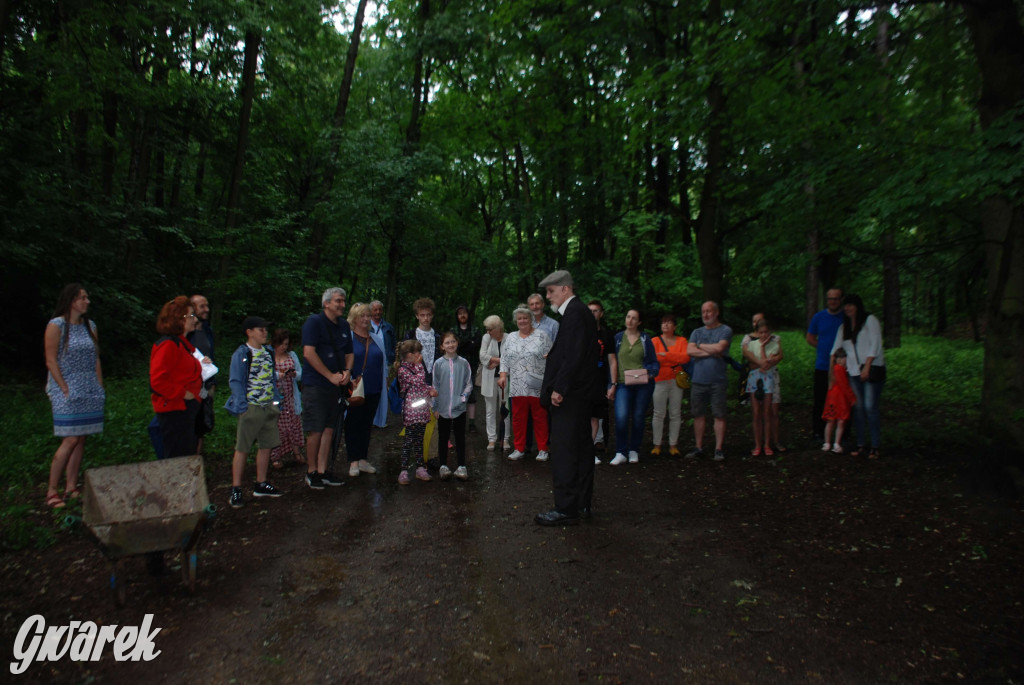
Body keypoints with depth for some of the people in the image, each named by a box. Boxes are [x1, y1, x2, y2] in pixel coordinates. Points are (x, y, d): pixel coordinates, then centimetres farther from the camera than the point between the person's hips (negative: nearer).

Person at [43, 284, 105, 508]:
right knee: (70, 440, -10)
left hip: (90, 393, 6)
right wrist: (66, 390, -13)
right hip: (67, 392, -6)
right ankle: (51, 491, 0)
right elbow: (51, 362, -9)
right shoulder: (56, 326, -6)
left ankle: (71, 487, 12)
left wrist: (100, 387, 8)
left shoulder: (90, 326, 12)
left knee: (81, 440, 5)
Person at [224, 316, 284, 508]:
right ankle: (236, 489, 8)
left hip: (269, 407, 7)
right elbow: (235, 382, -10)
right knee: (242, 448, -1)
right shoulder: (241, 354, -7)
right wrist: (242, 407, -16)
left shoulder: (268, 351, 12)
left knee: (267, 446, 11)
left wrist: (277, 402, 13)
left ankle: (261, 485, 24)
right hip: (251, 407, -6)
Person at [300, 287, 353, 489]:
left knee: (329, 428, 9)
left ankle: (322, 470, 19)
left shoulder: (344, 325, 13)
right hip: (316, 384, -7)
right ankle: (311, 472, 10)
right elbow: (308, 353, -15)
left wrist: (347, 371, -1)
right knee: (315, 430, -3)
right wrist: (331, 376, -15)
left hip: (336, 384, 7)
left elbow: (349, 353, 20)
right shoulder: (314, 322, -8)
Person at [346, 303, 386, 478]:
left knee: (367, 425, 10)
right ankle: (353, 462, 6)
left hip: (373, 390, 5)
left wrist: (384, 381, 12)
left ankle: (363, 460, 18)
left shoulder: (377, 340, 15)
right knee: (353, 424, 0)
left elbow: (384, 363, 20)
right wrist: (348, 380, -16)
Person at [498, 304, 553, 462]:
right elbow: (504, 360, 14)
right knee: (518, 417, 5)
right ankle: (519, 449, 16)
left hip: (538, 386, -3)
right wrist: (503, 375, 2)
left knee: (540, 417, 2)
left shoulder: (541, 336, 3)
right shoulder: (511, 338, 14)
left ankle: (542, 449, 11)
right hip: (517, 386, 3)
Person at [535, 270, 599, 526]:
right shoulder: (579, 311, 16)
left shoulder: (574, 312, -14)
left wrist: (559, 388, -21)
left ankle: (566, 509, 1)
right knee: (581, 448, 14)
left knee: (563, 451, -6)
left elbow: (574, 355, -22)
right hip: (581, 392, 11)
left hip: (570, 395, -11)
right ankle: (582, 505, 23)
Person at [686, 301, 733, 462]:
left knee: (719, 415, -1)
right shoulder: (697, 332, 15)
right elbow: (689, 351, -1)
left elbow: (720, 347, -15)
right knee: (698, 415, 7)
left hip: (717, 381, -4)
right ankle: (698, 447, 15)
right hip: (698, 380, 4)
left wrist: (701, 346, -1)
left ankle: (719, 449, 6)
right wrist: (711, 351, -9)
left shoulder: (725, 330, 2)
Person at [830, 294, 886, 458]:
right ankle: (860, 444, 10)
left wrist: (867, 367, -15)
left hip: (872, 369, -5)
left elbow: (875, 345, -7)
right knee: (857, 407, 2)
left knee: (870, 407, -9)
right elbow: (836, 348, 16)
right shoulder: (844, 327, 16)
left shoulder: (870, 320, 0)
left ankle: (875, 446, -1)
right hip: (854, 371, 5)